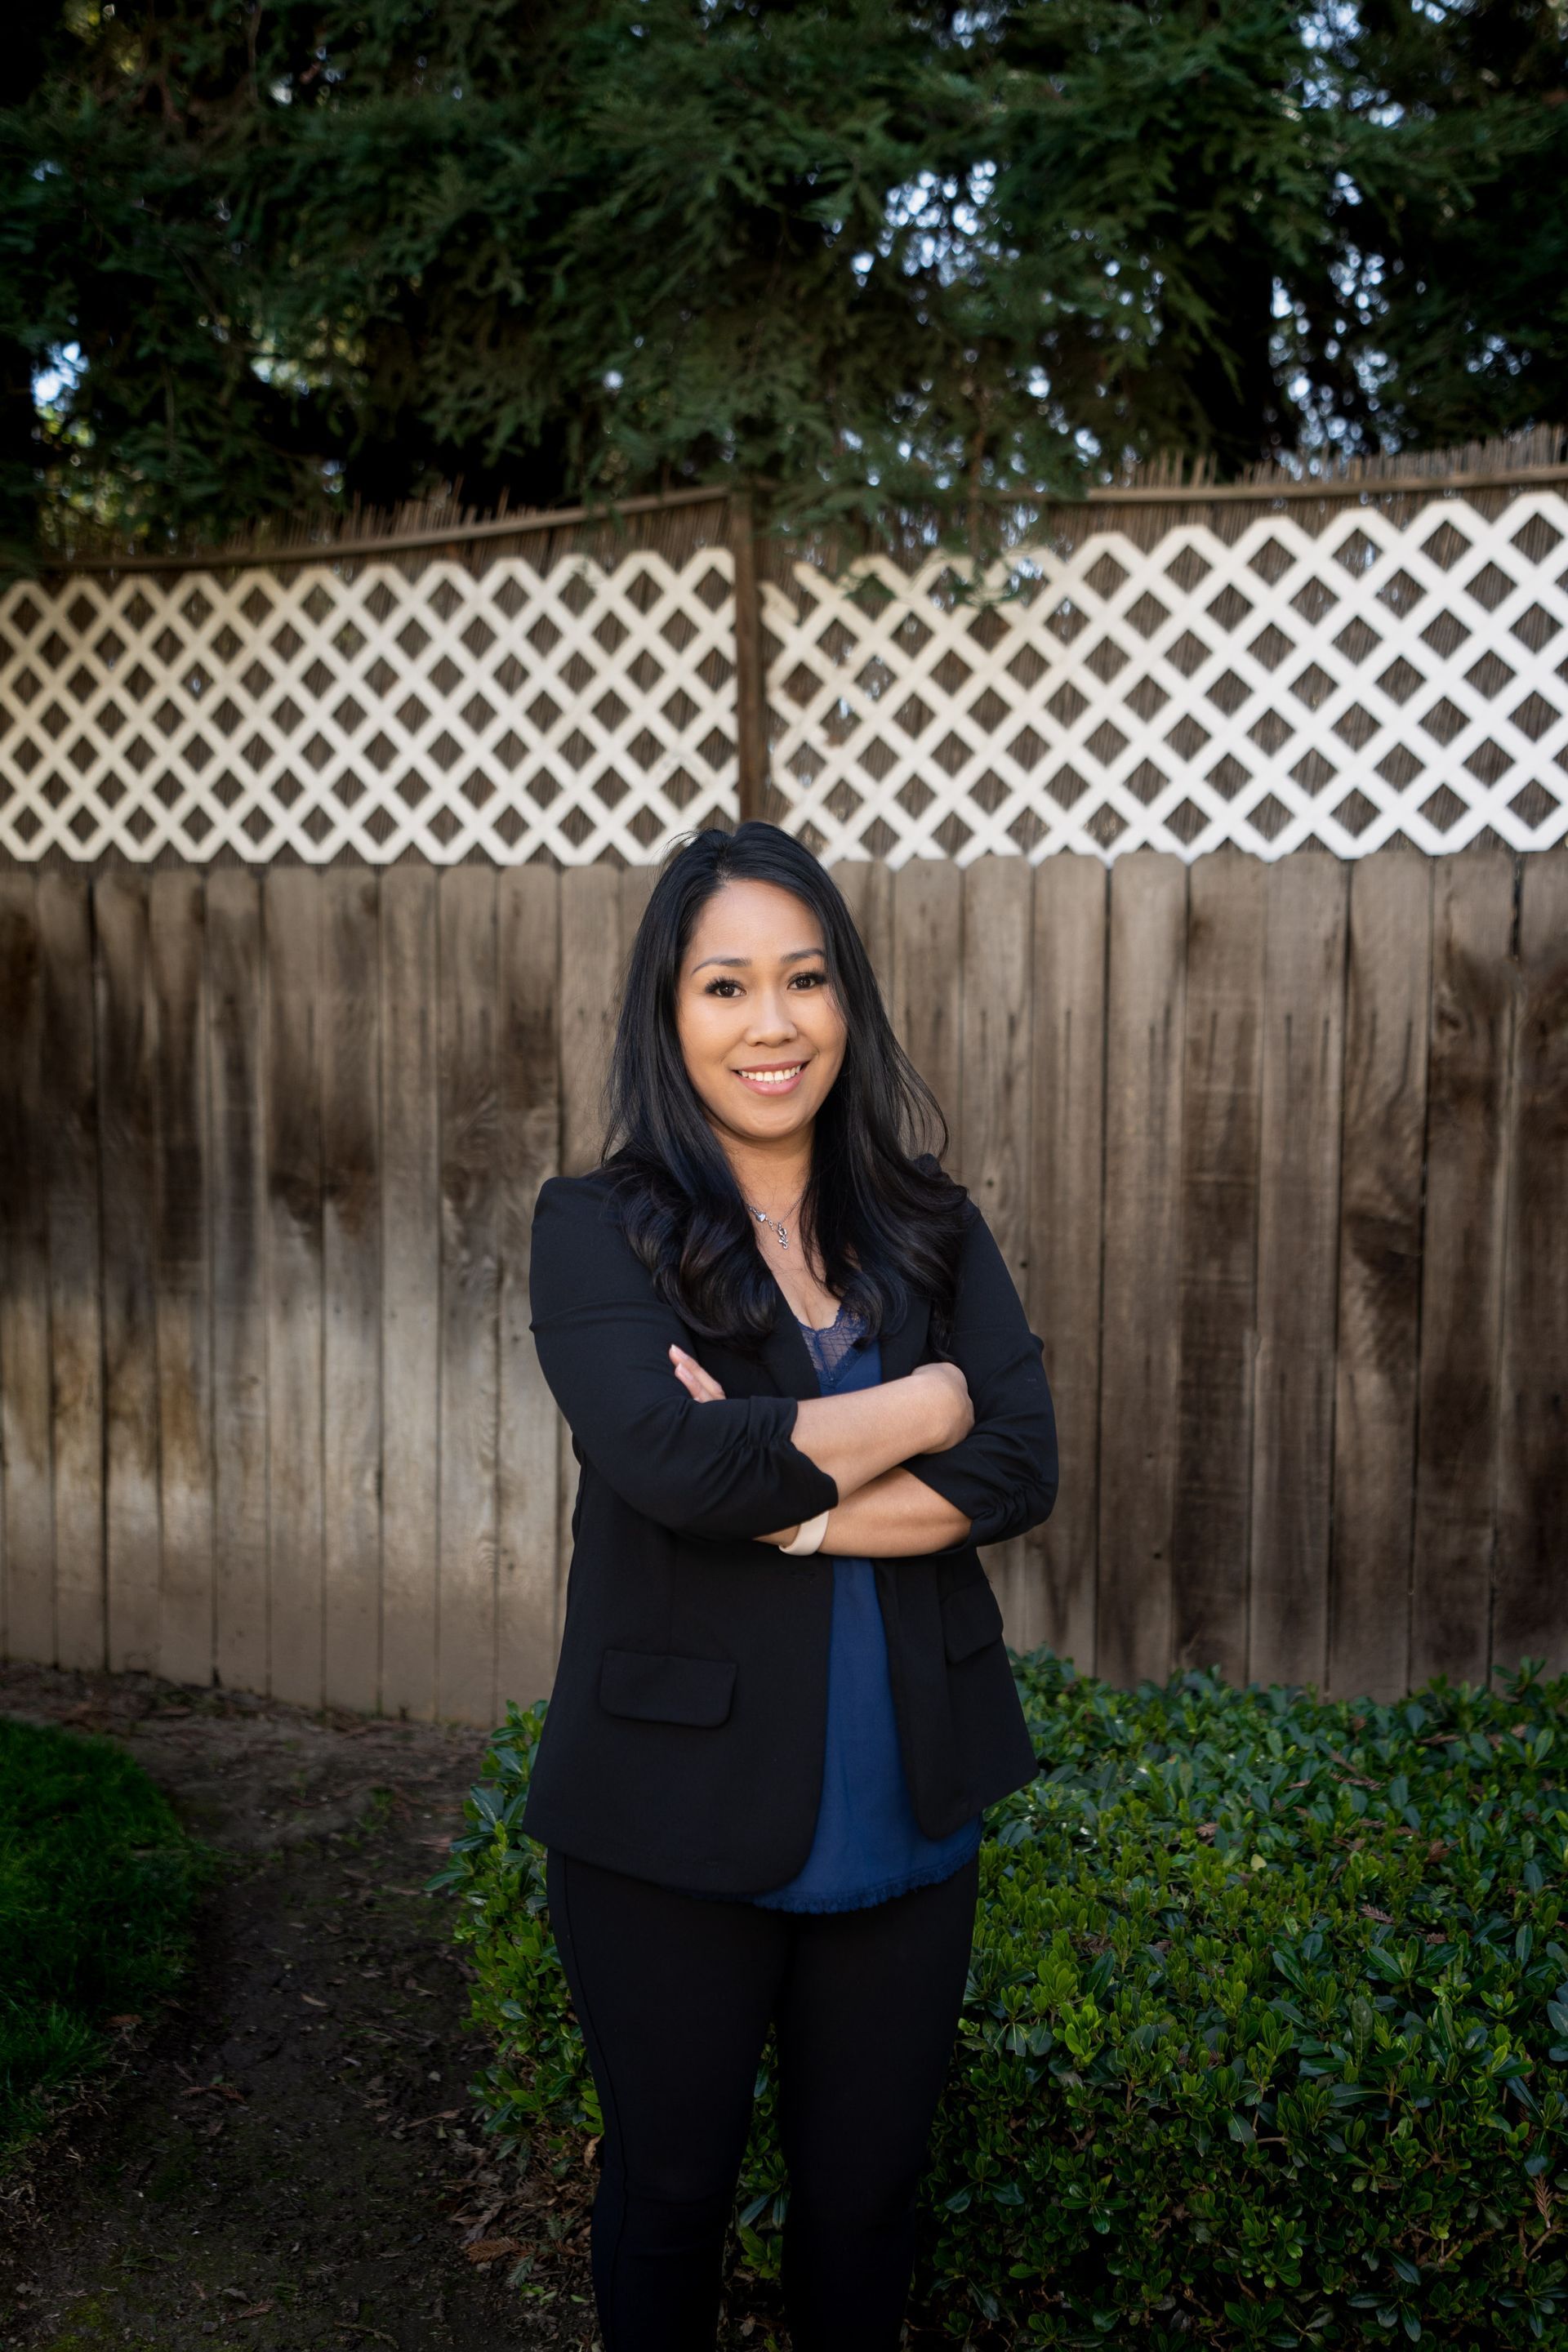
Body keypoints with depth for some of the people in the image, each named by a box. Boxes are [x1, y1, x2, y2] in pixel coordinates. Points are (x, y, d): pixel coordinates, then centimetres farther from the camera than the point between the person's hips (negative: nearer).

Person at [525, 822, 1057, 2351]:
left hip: (904, 1816, 3)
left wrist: (791, 1502, -20)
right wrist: (913, 1412, -14)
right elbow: (672, 1458, -24)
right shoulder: (596, 1230, -8)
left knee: (866, 2200, 20)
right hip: (679, 1828, -3)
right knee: (669, 2199, 18)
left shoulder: (928, 1229, 2)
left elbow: (1021, 1465, -9)